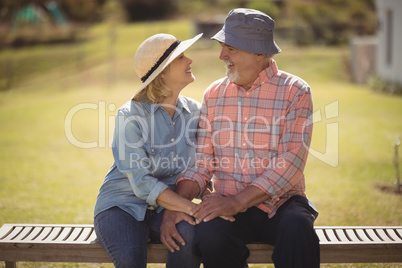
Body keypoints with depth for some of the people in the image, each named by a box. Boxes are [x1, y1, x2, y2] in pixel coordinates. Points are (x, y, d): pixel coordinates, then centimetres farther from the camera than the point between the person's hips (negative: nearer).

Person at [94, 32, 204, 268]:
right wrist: (192, 207, -27)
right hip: (123, 205, -4)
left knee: (191, 234, -30)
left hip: (166, 210, 4)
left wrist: (178, 209, -18)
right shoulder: (130, 116, -13)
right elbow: (143, 184, -19)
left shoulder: (194, 111, 2)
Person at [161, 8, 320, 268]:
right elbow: (202, 161, 8)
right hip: (229, 208, 2)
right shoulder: (214, 94, 11)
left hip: (279, 203, -2)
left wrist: (237, 201, -21)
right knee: (209, 235, -31)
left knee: (297, 228, -36)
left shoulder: (295, 91, -2)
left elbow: (291, 161, -12)